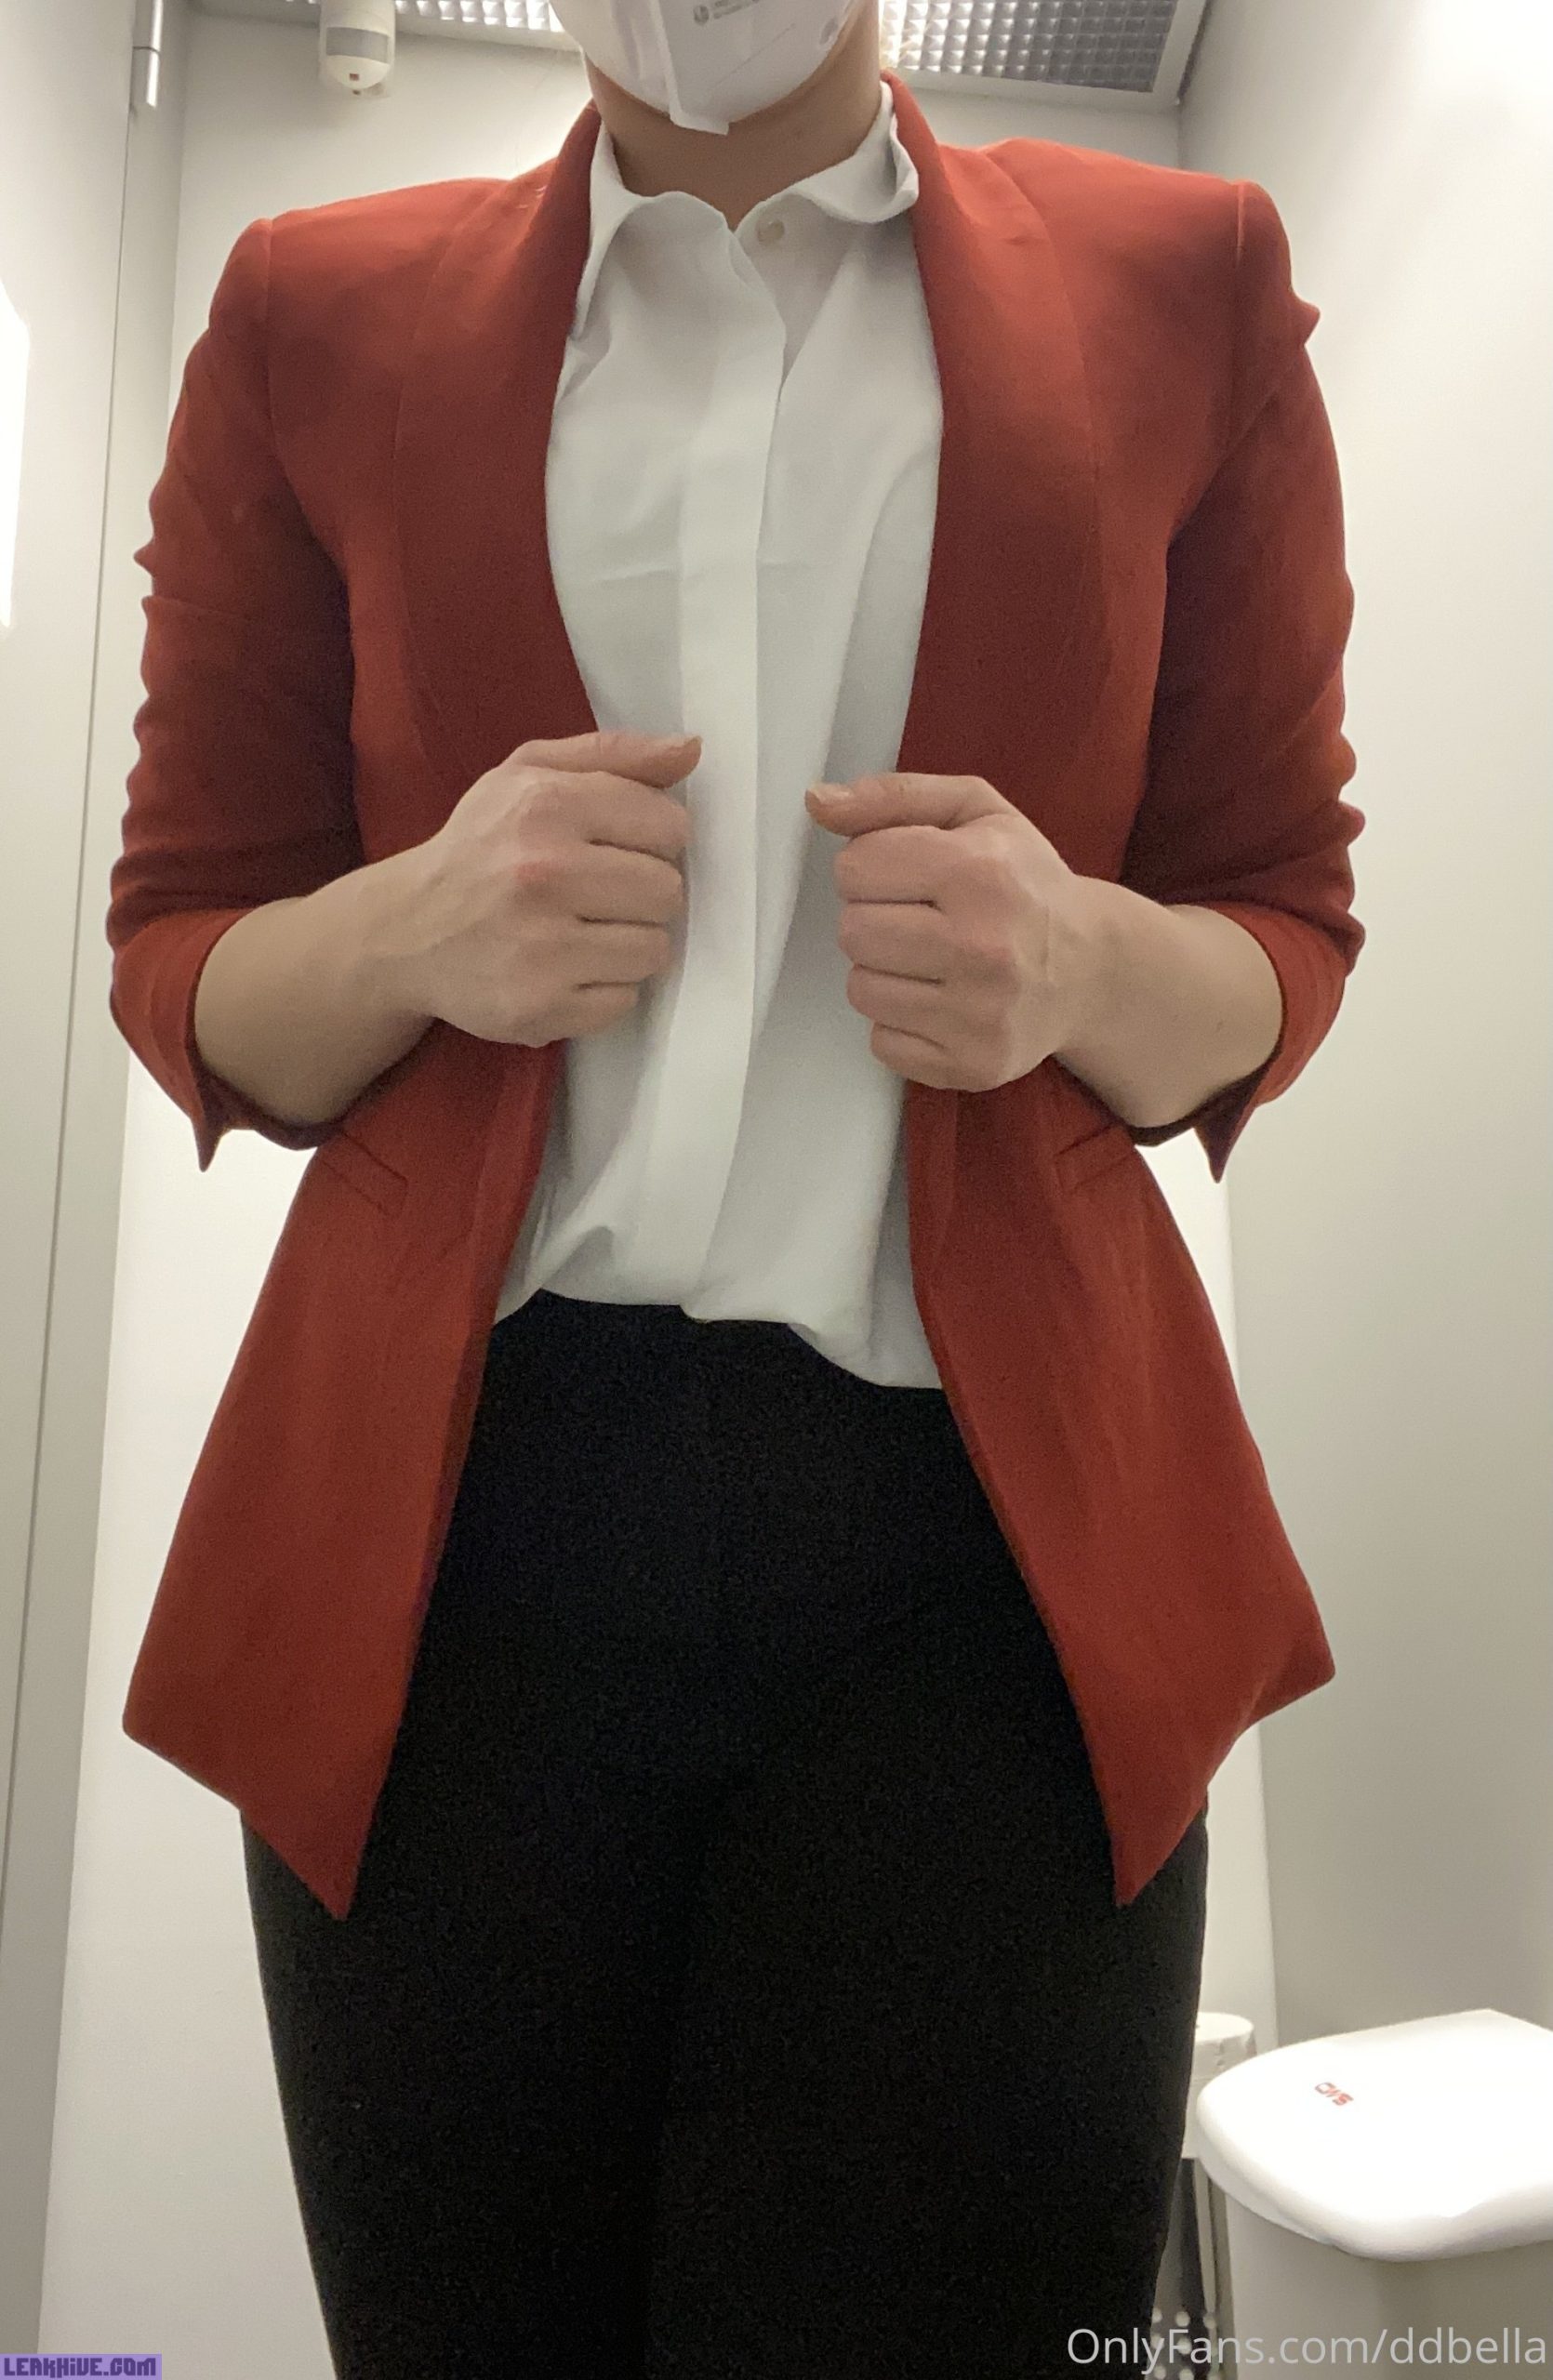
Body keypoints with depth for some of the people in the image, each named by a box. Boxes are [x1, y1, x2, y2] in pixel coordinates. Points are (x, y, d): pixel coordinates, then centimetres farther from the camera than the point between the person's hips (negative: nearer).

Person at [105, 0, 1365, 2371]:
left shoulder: (1183, 283, 12)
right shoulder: (315, 313, 12)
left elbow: (1286, 931, 12)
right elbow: (179, 965, 12)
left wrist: (1078, 964, -11)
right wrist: (420, 930, -10)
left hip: (992, 1529, 0)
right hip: (450, 1511, 1)